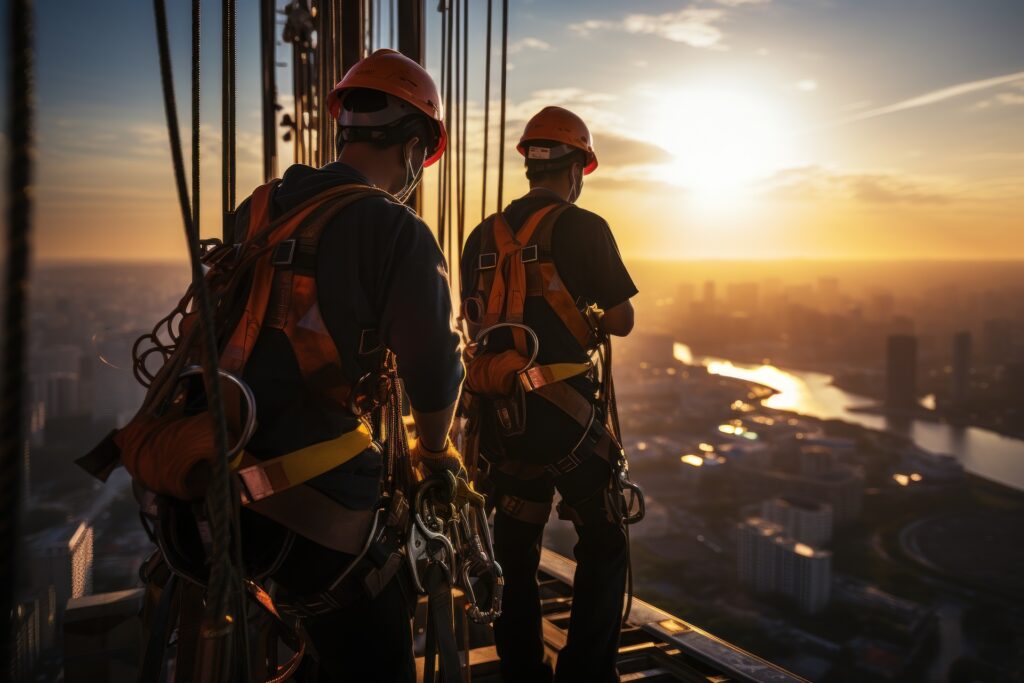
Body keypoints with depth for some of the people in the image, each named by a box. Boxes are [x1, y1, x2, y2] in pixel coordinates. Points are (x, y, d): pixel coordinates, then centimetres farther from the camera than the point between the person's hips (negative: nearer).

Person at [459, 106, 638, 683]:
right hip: (562, 407, -6)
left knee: (515, 546, 16)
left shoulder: (483, 235, 10)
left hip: (498, 408, 6)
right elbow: (623, 321, -6)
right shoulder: (582, 226, -7)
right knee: (604, 543, 9)